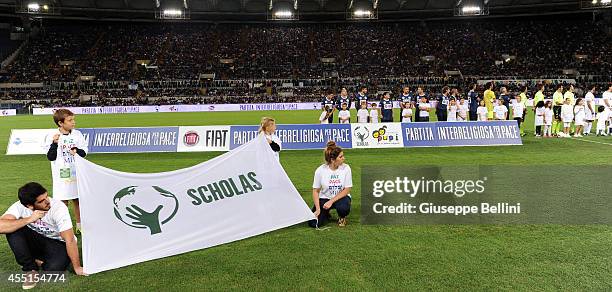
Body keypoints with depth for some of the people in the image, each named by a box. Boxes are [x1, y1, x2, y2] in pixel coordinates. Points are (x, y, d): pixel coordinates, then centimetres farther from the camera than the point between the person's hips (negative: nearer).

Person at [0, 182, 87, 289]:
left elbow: (70, 241, -27)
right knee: (13, 229, -23)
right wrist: (29, 219, -36)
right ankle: (31, 269, -9)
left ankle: (40, 262, 7)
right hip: (36, 241, 3)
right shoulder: (20, 207, -18)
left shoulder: (58, 207, -28)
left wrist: (77, 268, -25)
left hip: (59, 244, -3)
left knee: (53, 270, -32)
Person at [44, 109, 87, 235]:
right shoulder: (52, 136, -7)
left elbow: (84, 152, 6)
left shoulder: (77, 134, 2)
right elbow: (50, 157, -9)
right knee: (62, 202, 1)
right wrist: (55, 143, -22)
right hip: (61, 175, -3)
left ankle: (79, 226, 23)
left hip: (77, 173, 3)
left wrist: (77, 151, -15)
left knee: (78, 200, 11)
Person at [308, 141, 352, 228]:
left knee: (343, 207, -37)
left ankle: (342, 217, 2)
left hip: (341, 197, 0)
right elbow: (316, 191, -6)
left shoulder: (346, 168, -14)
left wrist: (331, 201, -20)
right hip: (324, 198, 1)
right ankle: (326, 215, 17)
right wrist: (318, 209, -15)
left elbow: (347, 190, -11)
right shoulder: (320, 170, -15)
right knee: (314, 223, -19)